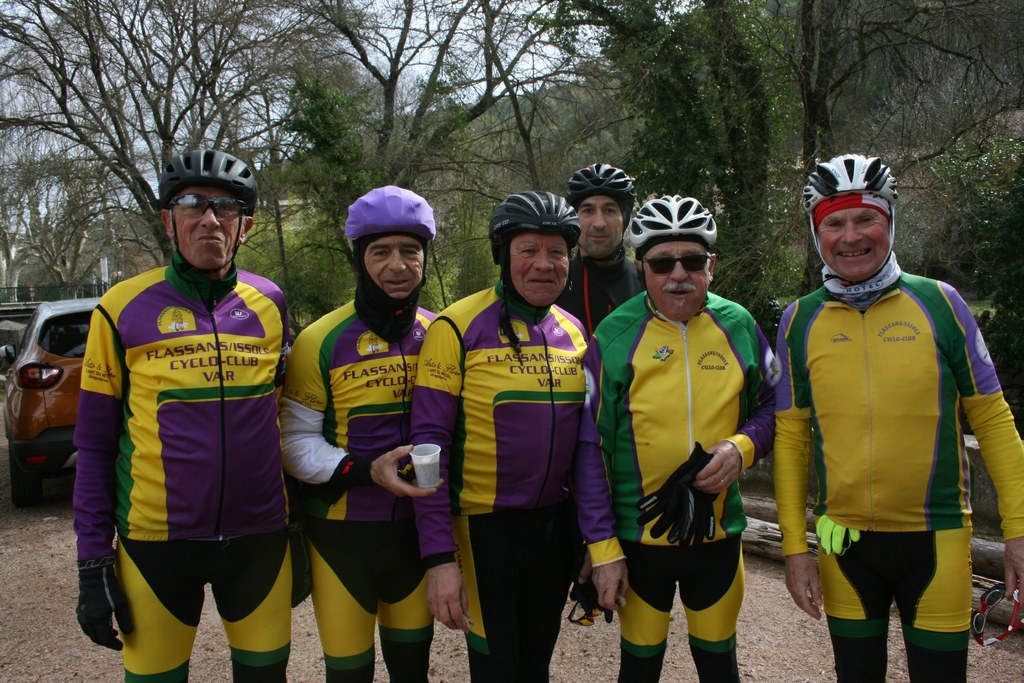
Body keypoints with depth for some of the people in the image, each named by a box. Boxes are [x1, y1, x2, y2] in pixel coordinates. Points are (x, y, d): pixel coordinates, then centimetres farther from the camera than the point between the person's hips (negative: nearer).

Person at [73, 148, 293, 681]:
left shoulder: (269, 304, 3)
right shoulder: (123, 309, -5)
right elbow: (94, 447, -1)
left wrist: (299, 521, 13)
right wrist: (92, 563, -3)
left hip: (260, 537, 2)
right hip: (158, 538, -2)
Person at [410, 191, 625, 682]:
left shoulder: (574, 334, 2)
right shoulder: (458, 328, -14)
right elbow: (430, 444, -15)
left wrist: (603, 541, -3)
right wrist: (439, 557, -18)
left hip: (553, 525, 5)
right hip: (482, 529, -5)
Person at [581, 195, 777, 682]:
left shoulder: (739, 326, -2)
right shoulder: (614, 336, -8)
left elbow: (770, 405, 9)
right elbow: (593, 442, -4)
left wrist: (741, 447, -13)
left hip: (718, 532, 2)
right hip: (639, 534, -2)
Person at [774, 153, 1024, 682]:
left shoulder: (939, 303, -4)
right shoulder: (799, 321, -1)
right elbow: (791, 439, 2)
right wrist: (794, 546, -1)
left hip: (936, 537, -1)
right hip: (844, 541, 1)